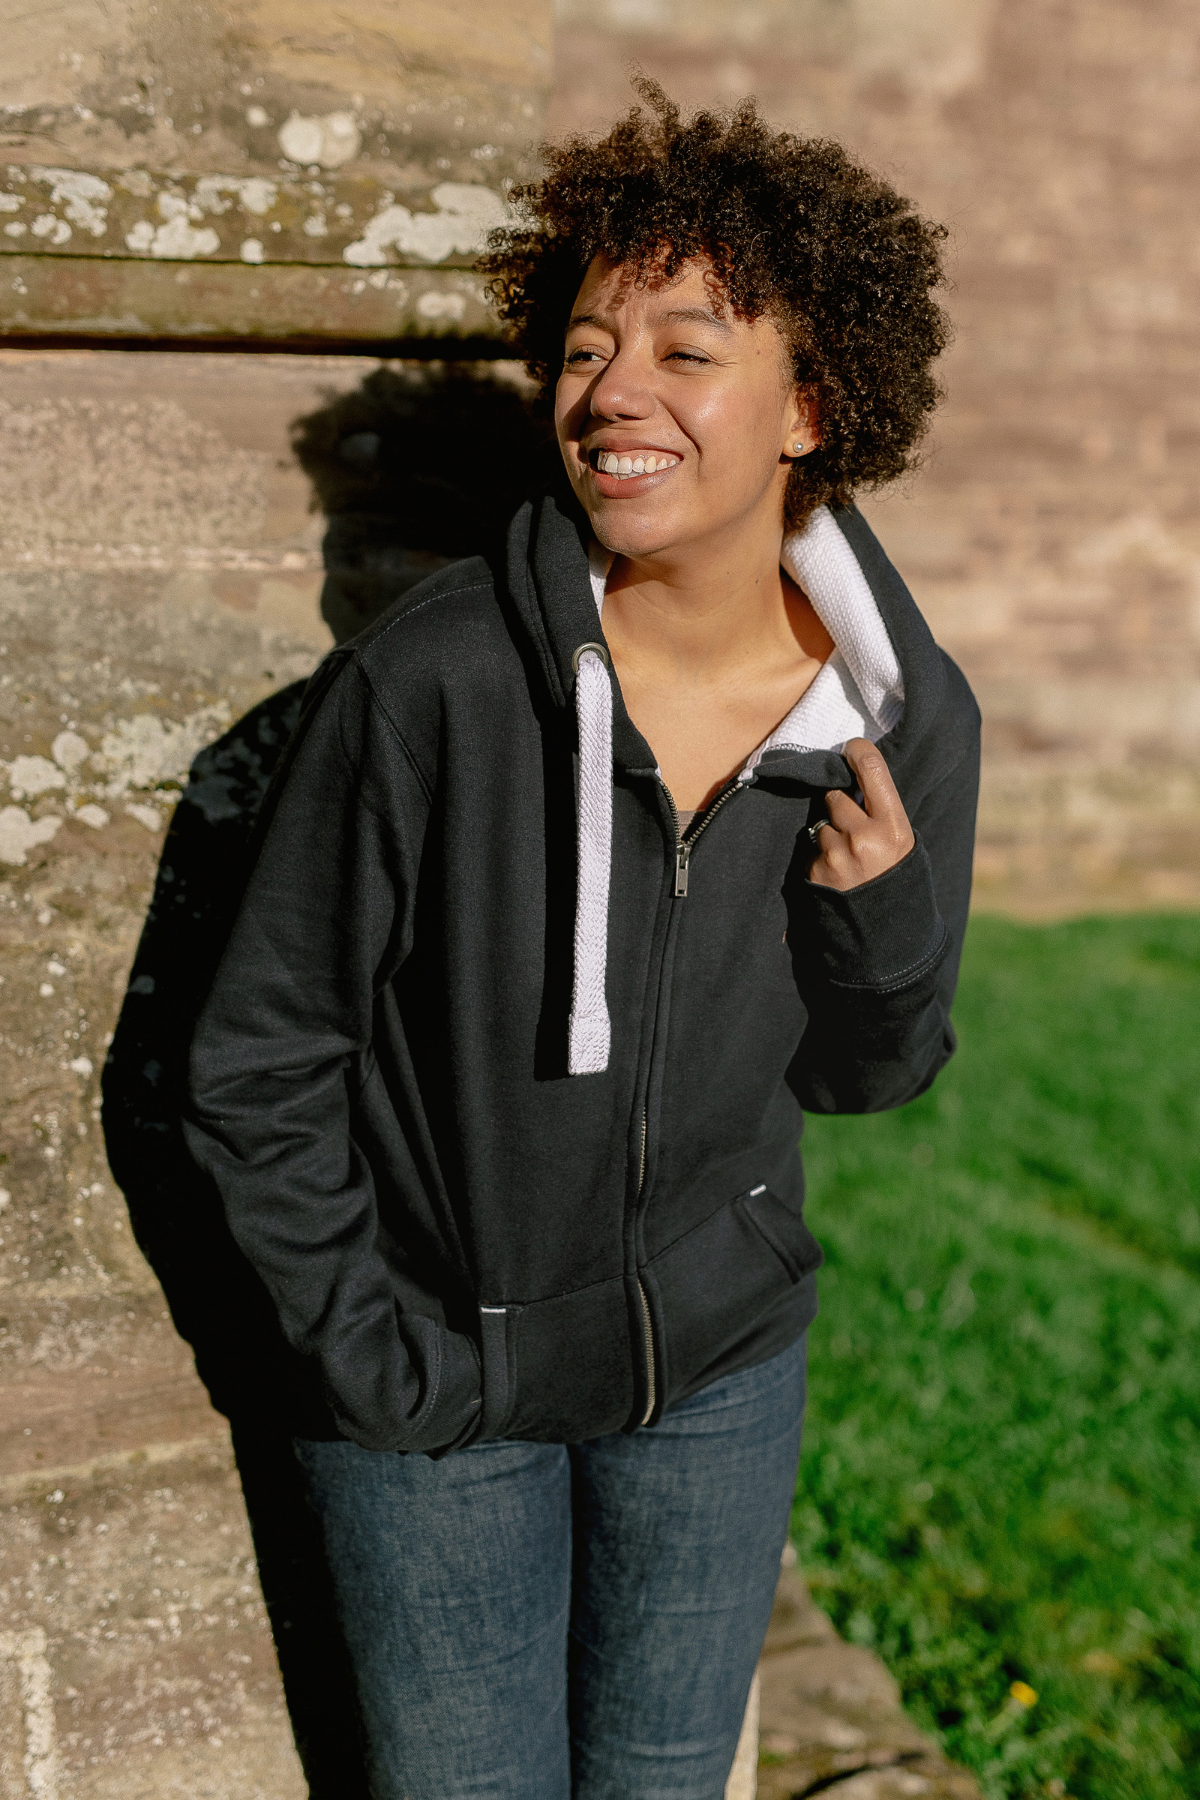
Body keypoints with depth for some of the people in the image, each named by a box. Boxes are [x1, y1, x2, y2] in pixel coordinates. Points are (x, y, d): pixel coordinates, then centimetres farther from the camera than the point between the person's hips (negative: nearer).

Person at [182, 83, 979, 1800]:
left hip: (724, 1361, 3)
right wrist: (375, 1360, -11)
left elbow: (862, 1078, 2)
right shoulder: (427, 686, -23)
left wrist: (889, 928, -18)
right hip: (441, 1396, -2)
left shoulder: (908, 721, -12)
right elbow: (258, 1067, -12)